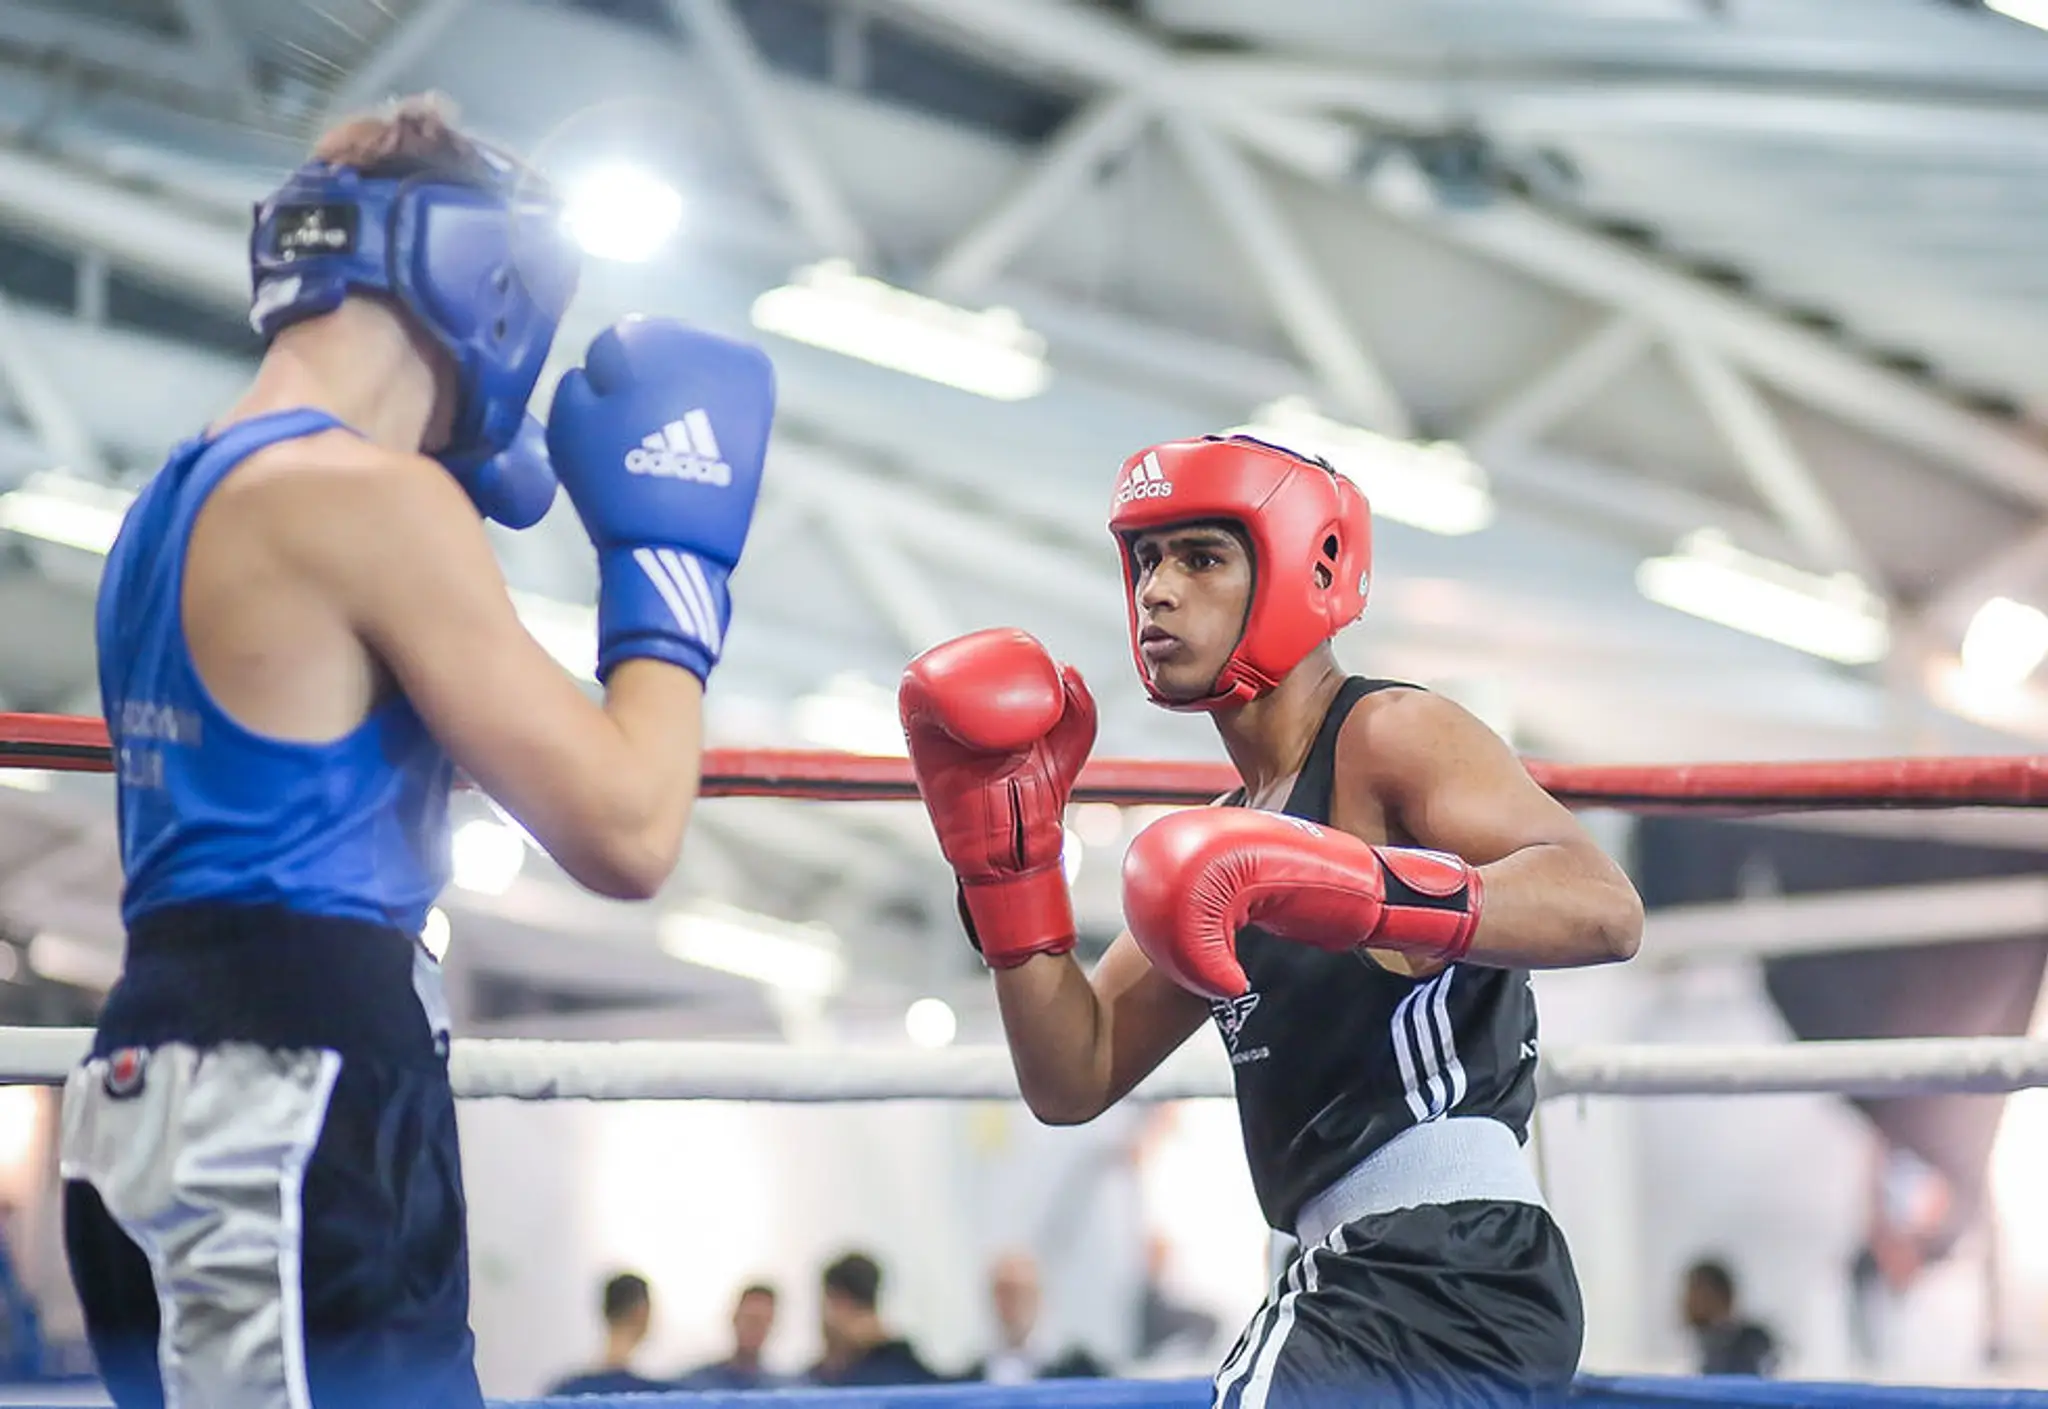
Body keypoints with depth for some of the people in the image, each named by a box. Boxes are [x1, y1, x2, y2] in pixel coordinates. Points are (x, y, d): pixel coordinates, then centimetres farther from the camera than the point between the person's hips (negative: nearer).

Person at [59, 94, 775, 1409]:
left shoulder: (175, 505, 17)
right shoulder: (369, 495, -11)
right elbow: (625, 831, -13)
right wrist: (671, 547, 0)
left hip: (169, 1076, 10)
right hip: (297, 1096, -10)